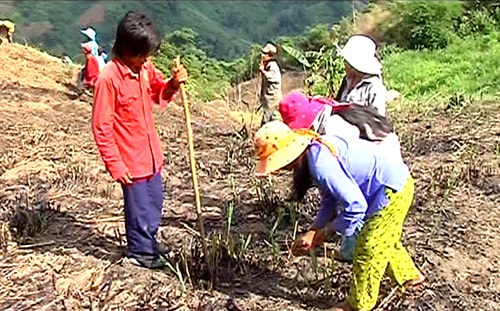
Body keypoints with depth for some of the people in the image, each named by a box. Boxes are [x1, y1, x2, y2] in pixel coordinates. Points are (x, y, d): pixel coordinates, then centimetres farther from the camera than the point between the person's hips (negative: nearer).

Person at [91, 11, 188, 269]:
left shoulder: (145, 68, -1)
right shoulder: (109, 79, -22)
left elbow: (158, 95, 16)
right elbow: (101, 128, -19)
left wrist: (173, 84, -6)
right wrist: (115, 165, -17)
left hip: (151, 154, 7)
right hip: (130, 160, -7)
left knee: (155, 203, 21)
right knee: (139, 208, 9)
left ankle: (149, 243, 42)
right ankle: (140, 252, 31)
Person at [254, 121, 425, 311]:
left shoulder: (320, 164, -31)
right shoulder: (314, 148, 0)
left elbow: (355, 205, -29)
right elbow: (329, 197, 10)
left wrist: (325, 233, -14)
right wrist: (313, 231, 4)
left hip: (393, 189, -10)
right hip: (396, 181, 10)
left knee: (368, 248, 3)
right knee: (385, 241, 28)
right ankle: (410, 276, 50)